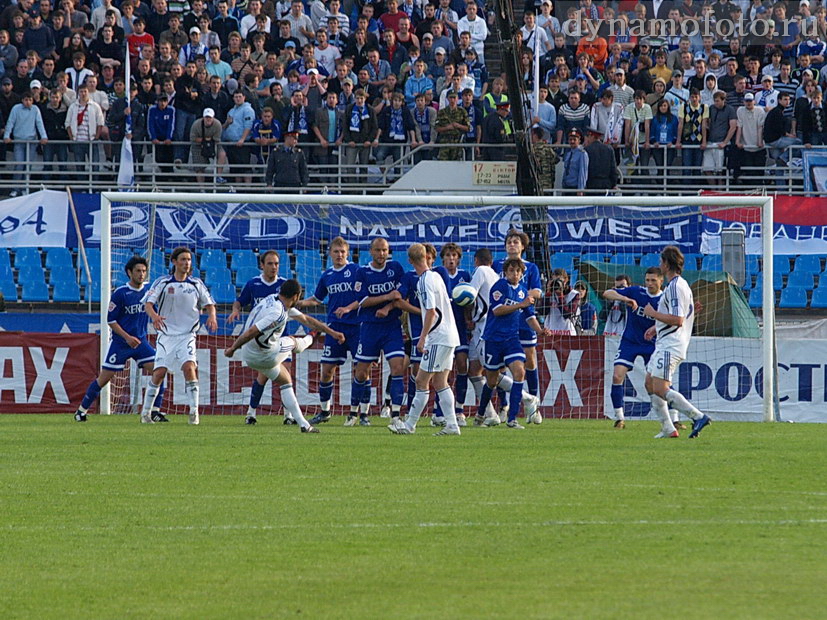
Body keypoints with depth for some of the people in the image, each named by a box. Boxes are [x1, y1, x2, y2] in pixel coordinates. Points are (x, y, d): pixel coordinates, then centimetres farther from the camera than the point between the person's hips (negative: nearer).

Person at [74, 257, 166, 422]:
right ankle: (81, 410, 14)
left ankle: (156, 412, -4)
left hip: (141, 341, 4)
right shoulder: (120, 293, -11)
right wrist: (127, 337, -17)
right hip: (120, 343, -4)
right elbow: (111, 320, -9)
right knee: (104, 378, -1)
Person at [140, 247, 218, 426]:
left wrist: (211, 316, -10)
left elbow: (209, 304, 13)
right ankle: (146, 412, 9)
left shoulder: (196, 284, 6)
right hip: (166, 335, -1)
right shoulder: (162, 283, 0)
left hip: (187, 335, 1)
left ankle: (194, 412, -16)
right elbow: (148, 303, -8)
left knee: (189, 367, -20)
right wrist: (154, 315, -30)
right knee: (159, 373, -6)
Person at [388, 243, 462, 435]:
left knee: (422, 381, -5)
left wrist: (422, 338, -17)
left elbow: (431, 311, -20)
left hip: (438, 338, -9)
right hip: (449, 336, 9)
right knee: (440, 382, 10)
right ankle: (451, 425, 6)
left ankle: (409, 425, -2)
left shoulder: (425, 281, -14)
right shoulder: (435, 276, 12)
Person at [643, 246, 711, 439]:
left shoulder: (675, 287, -16)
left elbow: (677, 320, -24)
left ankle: (698, 417, -20)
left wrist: (653, 313, -13)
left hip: (670, 346, -11)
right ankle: (668, 428, 12)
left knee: (660, 389, -16)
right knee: (650, 384, 14)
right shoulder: (680, 284, 17)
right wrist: (657, 327, 24)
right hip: (664, 344, 11)